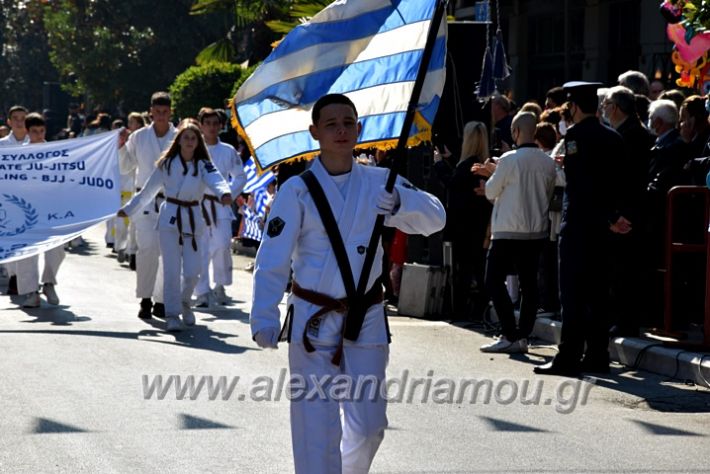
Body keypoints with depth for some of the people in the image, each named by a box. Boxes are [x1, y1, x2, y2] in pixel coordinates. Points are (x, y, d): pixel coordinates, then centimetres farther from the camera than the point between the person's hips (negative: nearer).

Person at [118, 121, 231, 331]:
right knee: (172, 270, -7)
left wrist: (224, 193, -46)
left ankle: (184, 302, 27)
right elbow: (147, 191, 13)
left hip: (192, 219, 0)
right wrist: (128, 210, 17)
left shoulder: (203, 165, -1)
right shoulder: (166, 164, 2)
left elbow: (216, 180, -24)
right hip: (170, 218, 0)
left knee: (192, 271, -2)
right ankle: (172, 314, 2)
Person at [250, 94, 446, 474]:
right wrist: (263, 317, -19)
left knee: (368, 427, 5)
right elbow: (272, 261, -7)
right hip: (312, 322, -3)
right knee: (317, 428, -8)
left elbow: (434, 219, -7)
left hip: (365, 321, 3)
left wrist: (401, 202, -28)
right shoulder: (297, 190, -3)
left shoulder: (379, 184, 5)